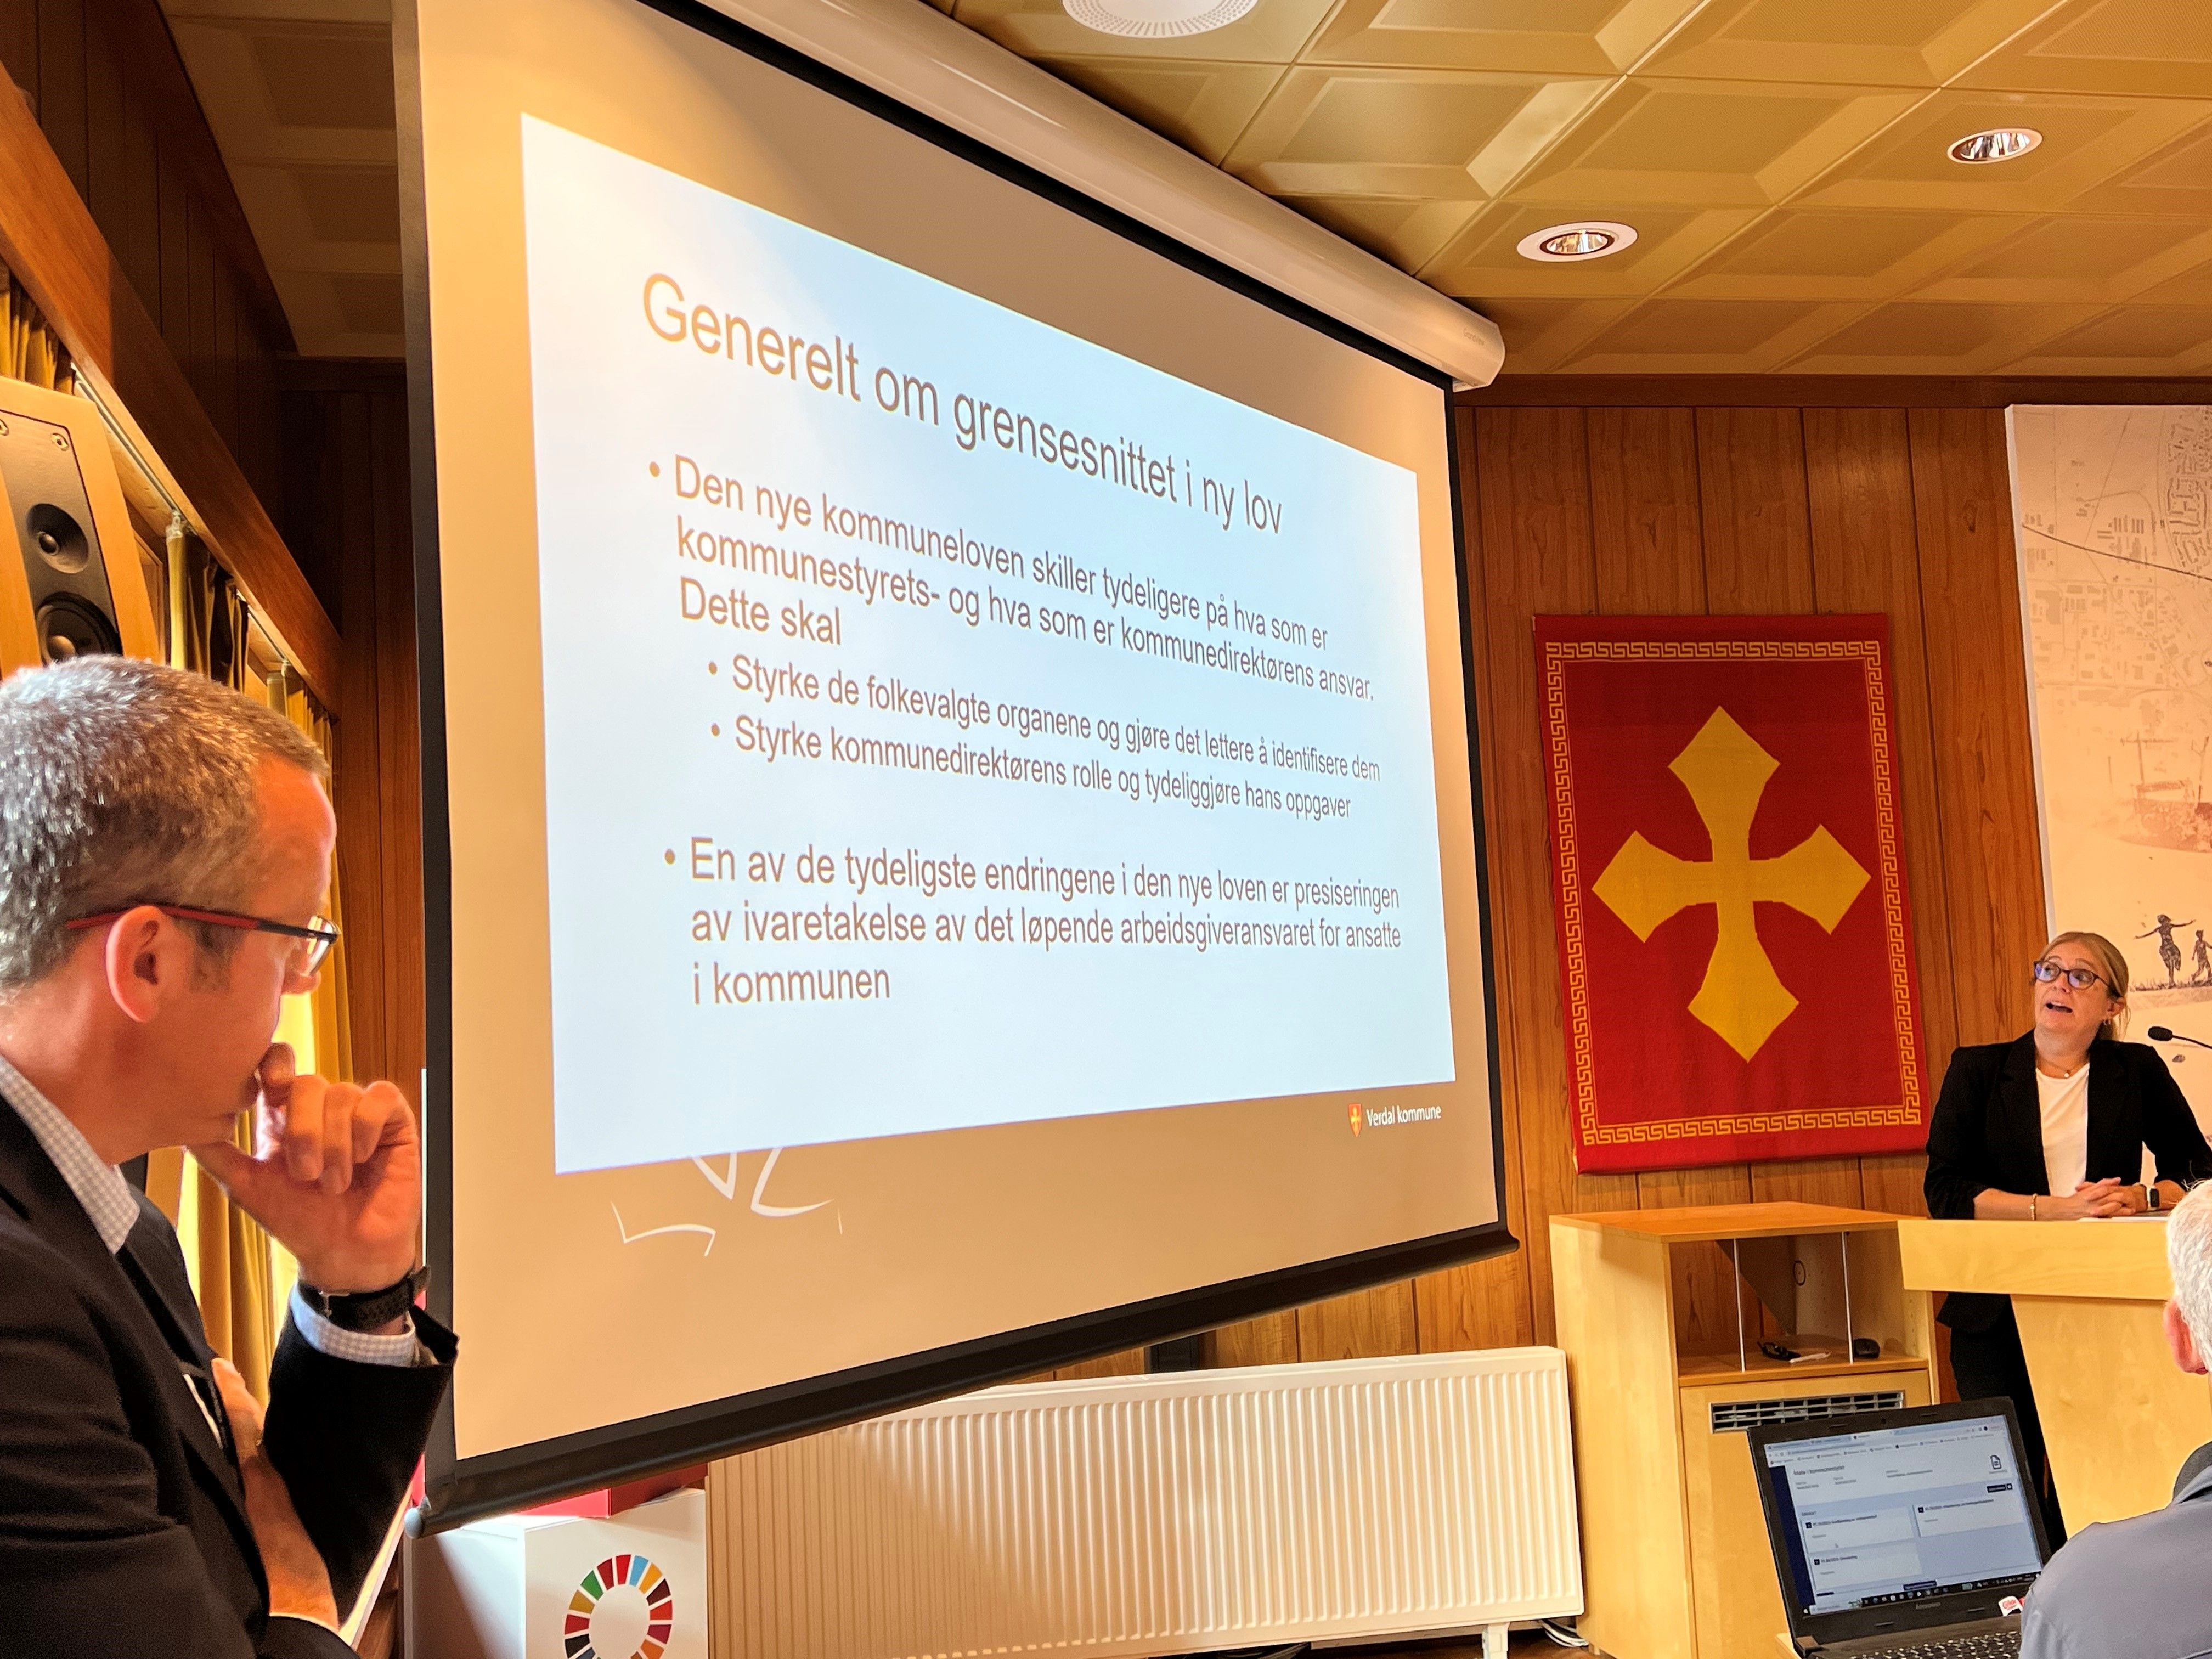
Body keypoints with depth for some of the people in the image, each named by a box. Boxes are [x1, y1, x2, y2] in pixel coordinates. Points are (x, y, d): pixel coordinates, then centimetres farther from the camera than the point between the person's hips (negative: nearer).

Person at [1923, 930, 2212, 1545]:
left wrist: (2138, 1200, -9)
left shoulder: (2138, 1071, 10)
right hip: (1999, 1313, 0)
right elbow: (1944, 1190, -3)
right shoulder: (1977, 1071, 6)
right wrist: (2051, 1209, -15)